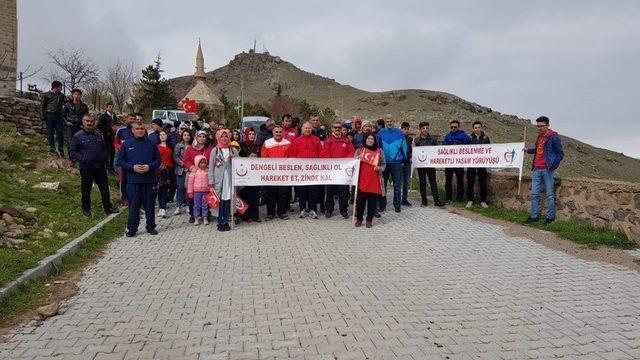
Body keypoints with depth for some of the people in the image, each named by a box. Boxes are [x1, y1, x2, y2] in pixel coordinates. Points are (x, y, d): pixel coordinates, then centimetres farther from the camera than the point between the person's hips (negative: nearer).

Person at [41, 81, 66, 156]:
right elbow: (43, 106, 3)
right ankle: (52, 149, 10)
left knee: (60, 133, -1)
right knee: (50, 133, 4)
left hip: (59, 116, 2)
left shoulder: (62, 95, 11)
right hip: (50, 116, -2)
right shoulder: (47, 95, 2)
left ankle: (60, 149, 7)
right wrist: (44, 116, -2)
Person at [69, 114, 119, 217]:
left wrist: (104, 159, 6)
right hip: (86, 169, -4)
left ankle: (108, 208, 18)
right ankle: (86, 209, 24)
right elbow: (72, 152, -3)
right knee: (86, 190, 9)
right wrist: (83, 159, -15)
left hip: (100, 167, 4)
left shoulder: (99, 135, 9)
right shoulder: (77, 136, -4)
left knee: (105, 189, 8)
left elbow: (105, 149, 20)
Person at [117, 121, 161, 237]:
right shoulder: (127, 144, 5)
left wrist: (149, 167, -10)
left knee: (150, 205, 7)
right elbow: (120, 161, 4)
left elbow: (158, 160, 8)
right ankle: (132, 228, 11)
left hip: (149, 180, 1)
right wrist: (132, 167, -10)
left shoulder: (151, 144, 7)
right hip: (133, 180, -1)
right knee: (133, 206, 2)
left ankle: (151, 227, 19)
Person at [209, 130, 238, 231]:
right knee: (219, 201, -2)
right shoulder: (215, 150, 6)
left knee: (227, 200, 1)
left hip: (230, 178, 1)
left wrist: (234, 158, -7)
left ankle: (226, 222, 10)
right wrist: (211, 181, -4)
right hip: (218, 179, -1)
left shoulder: (233, 150, 10)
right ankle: (220, 222, 7)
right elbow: (211, 166, 3)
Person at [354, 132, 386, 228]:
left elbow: (384, 164, 12)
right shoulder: (359, 151, 9)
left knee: (372, 201, 3)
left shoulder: (379, 151, 10)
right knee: (360, 200, 0)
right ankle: (359, 219, 13)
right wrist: (358, 159, -8)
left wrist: (379, 168, -9)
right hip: (362, 180, 0)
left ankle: (369, 220, 14)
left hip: (375, 180, 0)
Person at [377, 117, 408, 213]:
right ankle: (382, 204, 17)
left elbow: (404, 146, 5)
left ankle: (397, 204, 13)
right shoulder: (381, 133, 1)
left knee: (397, 185, 4)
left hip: (396, 162, -1)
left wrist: (403, 158, 4)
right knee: (382, 184, 7)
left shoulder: (399, 133, 0)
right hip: (384, 162, 1)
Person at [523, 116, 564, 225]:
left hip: (547, 170, -7)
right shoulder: (539, 136, 15)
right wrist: (528, 150, 16)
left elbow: (560, 154, -7)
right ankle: (533, 216, 13)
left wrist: (553, 167, -13)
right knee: (534, 194, 7)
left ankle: (550, 217, 11)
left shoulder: (554, 137, -8)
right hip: (536, 170, 7)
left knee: (550, 195, 2)